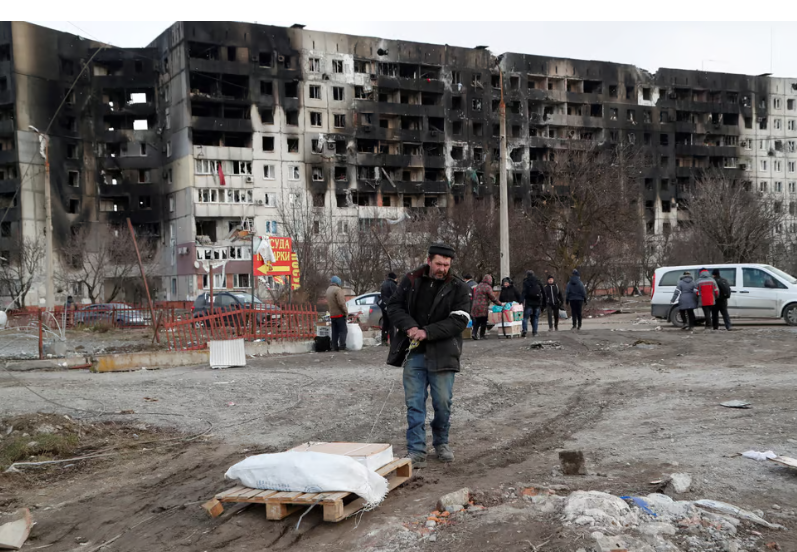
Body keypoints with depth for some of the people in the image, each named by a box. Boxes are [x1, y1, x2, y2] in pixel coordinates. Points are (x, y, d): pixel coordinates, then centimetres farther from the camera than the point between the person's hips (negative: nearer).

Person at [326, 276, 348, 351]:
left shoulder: (328, 290, 13)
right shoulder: (337, 289, -14)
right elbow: (341, 303, -19)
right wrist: (346, 311, -11)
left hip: (332, 314, 8)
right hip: (339, 314, -8)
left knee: (335, 332, 10)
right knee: (343, 330, -4)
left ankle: (335, 347, 8)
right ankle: (342, 346, -11)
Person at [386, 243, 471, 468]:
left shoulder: (458, 288, -3)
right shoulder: (411, 281, 3)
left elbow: (459, 321, -11)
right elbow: (394, 306, 6)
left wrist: (427, 332, -19)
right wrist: (409, 326, -13)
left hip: (442, 354, -1)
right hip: (414, 352, 1)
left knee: (443, 402, 7)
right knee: (414, 402, 1)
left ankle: (441, 443, 30)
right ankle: (416, 451, 7)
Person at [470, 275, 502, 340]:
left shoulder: (478, 286, 16)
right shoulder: (487, 287, -9)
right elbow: (493, 297, -9)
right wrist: (500, 303, 2)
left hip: (475, 307, 7)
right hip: (483, 307, -7)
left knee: (477, 322, 10)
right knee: (483, 322, 4)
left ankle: (474, 334, -4)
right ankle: (482, 335, 7)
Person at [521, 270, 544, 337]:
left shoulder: (526, 281, -2)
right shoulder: (538, 281, 10)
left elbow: (524, 292, -12)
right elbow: (543, 292, 12)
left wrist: (522, 302, -16)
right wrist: (543, 302, 16)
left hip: (529, 302, -3)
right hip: (537, 303, 3)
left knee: (525, 317, -1)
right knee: (535, 318, 8)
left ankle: (524, 330, -19)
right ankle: (534, 332, 3)